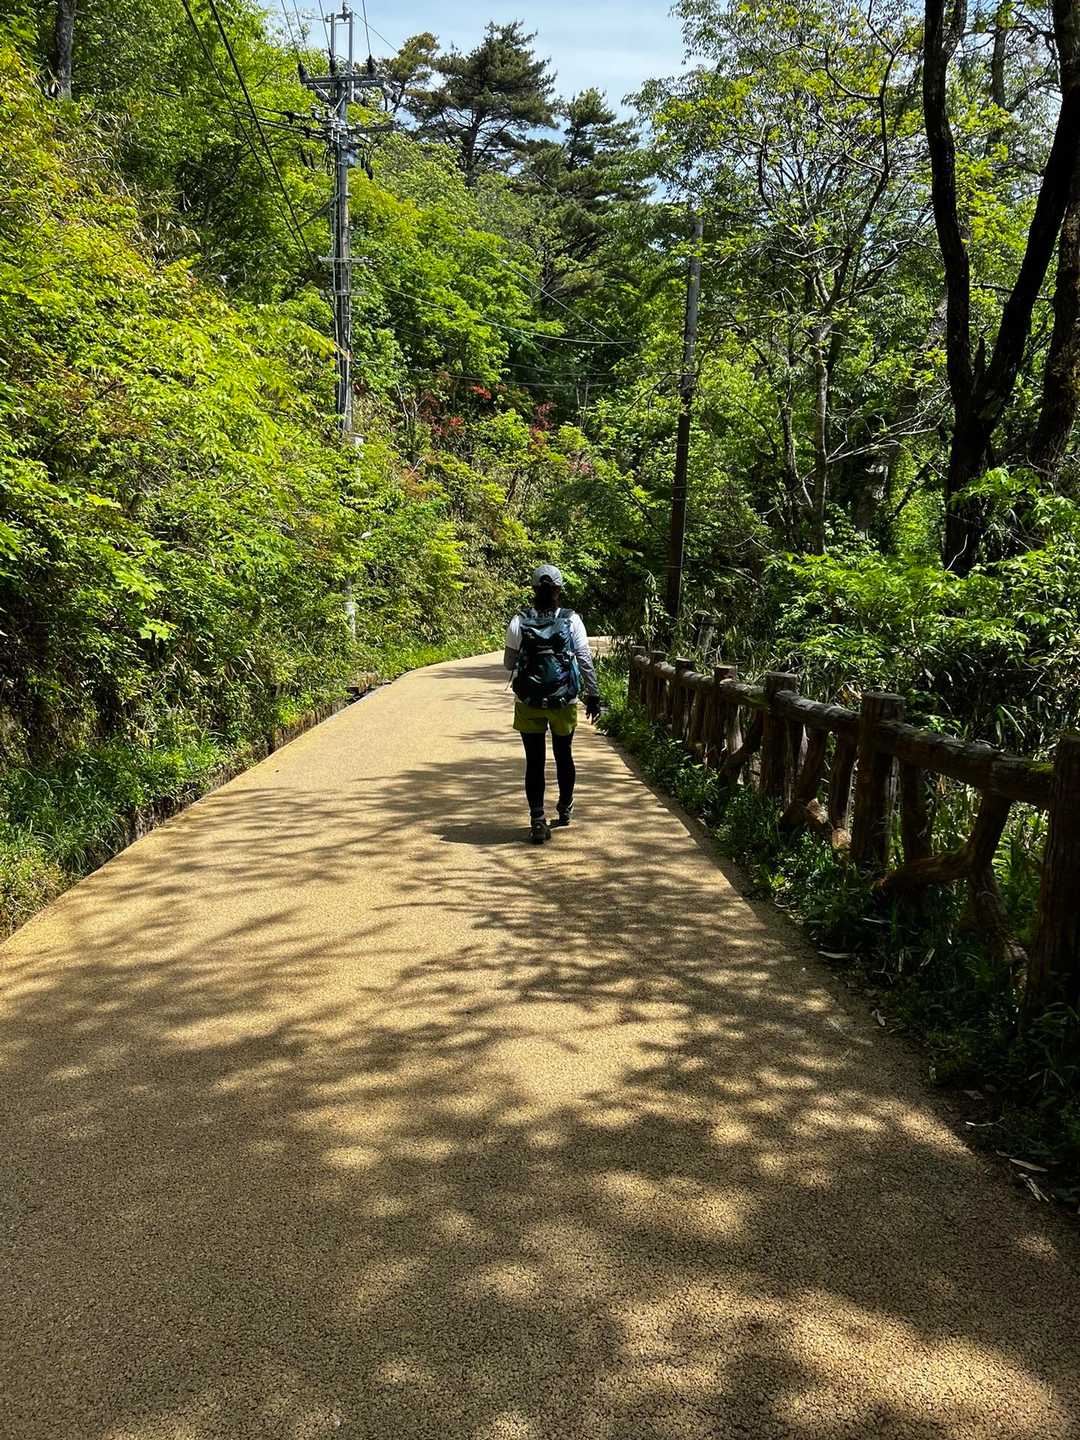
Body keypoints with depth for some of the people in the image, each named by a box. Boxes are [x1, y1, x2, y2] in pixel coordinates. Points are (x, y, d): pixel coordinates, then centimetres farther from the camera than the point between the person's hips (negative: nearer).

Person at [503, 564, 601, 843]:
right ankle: (565, 808, 38)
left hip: (529, 704, -1)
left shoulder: (519, 623, -7)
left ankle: (538, 822, 1)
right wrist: (593, 695, 3)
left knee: (535, 762, 4)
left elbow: (508, 663, 2)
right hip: (564, 703, 1)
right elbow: (586, 661, -6)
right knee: (564, 756, 20)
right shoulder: (572, 621, -8)